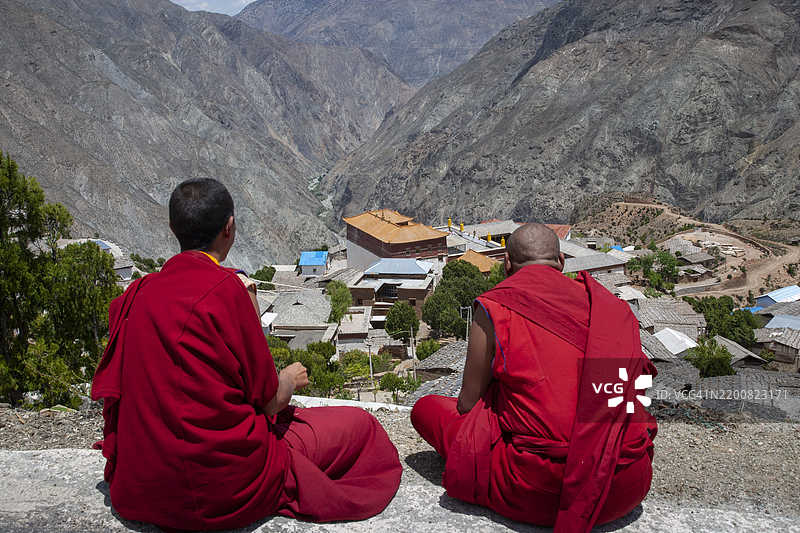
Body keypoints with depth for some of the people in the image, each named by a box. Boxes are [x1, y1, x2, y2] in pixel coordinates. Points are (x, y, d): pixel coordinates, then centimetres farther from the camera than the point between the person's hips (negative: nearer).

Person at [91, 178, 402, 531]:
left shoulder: (137, 294, 1)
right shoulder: (225, 287, -18)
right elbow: (268, 400, -11)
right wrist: (290, 380, 11)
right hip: (222, 485, -7)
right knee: (359, 425, 10)